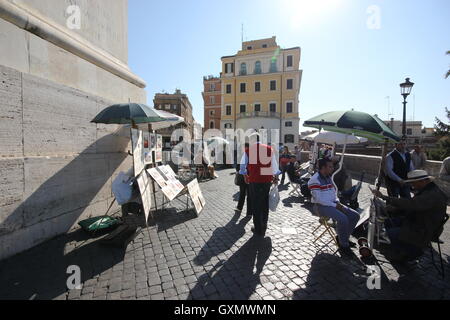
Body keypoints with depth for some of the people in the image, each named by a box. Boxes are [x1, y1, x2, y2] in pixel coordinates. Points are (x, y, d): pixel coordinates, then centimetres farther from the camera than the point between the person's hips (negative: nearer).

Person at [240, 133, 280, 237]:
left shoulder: (248, 150, -3)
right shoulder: (269, 149, 2)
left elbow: (243, 165, 5)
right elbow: (275, 165, 6)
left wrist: (245, 175, 21)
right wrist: (276, 177, 16)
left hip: (254, 180, -3)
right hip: (267, 179, 3)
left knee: (256, 205, 10)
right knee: (265, 205, 16)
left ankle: (258, 230, 18)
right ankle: (263, 228, 30)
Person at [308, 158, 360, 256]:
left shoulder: (328, 177, 11)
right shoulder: (315, 180, -18)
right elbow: (318, 199, -22)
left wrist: (338, 202, 1)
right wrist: (335, 205, -17)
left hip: (333, 204, 9)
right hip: (322, 206, -9)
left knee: (355, 216, 1)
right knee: (343, 218, -29)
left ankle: (343, 238, 18)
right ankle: (343, 245, -6)